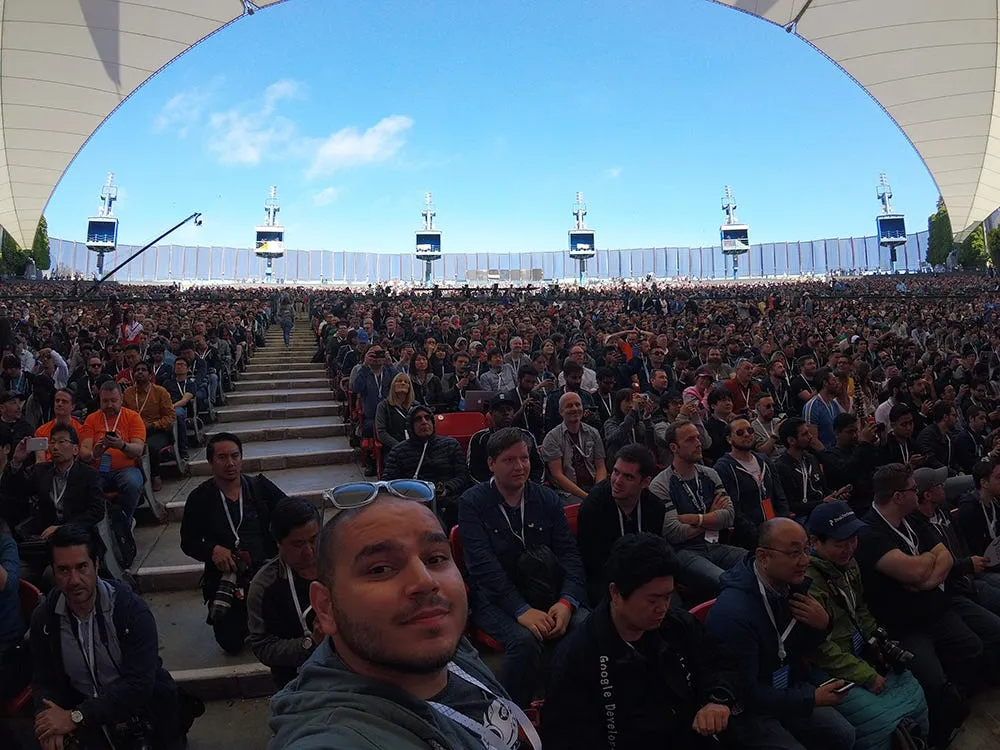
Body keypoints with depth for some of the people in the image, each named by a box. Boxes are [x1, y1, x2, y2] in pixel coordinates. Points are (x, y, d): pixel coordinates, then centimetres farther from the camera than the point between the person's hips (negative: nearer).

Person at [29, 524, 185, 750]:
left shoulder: (132, 610, -18)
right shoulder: (43, 619, -4)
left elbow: (139, 684, -22)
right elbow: (44, 683, 2)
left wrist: (75, 717, -27)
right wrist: (50, 720, -19)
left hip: (145, 712, -4)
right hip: (88, 722, 4)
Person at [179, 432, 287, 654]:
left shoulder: (260, 487, 3)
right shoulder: (200, 498, 2)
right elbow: (188, 542, 7)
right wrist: (212, 550, -13)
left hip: (267, 569, 0)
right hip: (224, 576, 0)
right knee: (232, 643, -6)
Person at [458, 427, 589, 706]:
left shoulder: (548, 499, 7)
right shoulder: (472, 503, -4)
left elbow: (569, 554, 2)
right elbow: (483, 565, -13)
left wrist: (567, 602, -17)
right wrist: (521, 610, -24)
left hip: (544, 591, 3)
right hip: (495, 597, -3)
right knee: (525, 641, -32)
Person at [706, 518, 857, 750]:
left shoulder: (791, 584, -7)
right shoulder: (734, 611, -32)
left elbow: (800, 650, 7)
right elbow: (744, 693, -26)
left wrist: (822, 625, -13)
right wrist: (811, 698, -24)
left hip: (787, 690, 8)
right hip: (746, 711, -7)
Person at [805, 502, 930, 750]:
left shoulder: (847, 562, 2)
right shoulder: (807, 581, -28)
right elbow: (820, 650, -24)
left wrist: (881, 643, 3)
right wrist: (866, 676, -17)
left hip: (859, 656, 9)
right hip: (829, 674, -9)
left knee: (914, 695, 11)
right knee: (884, 725, -16)